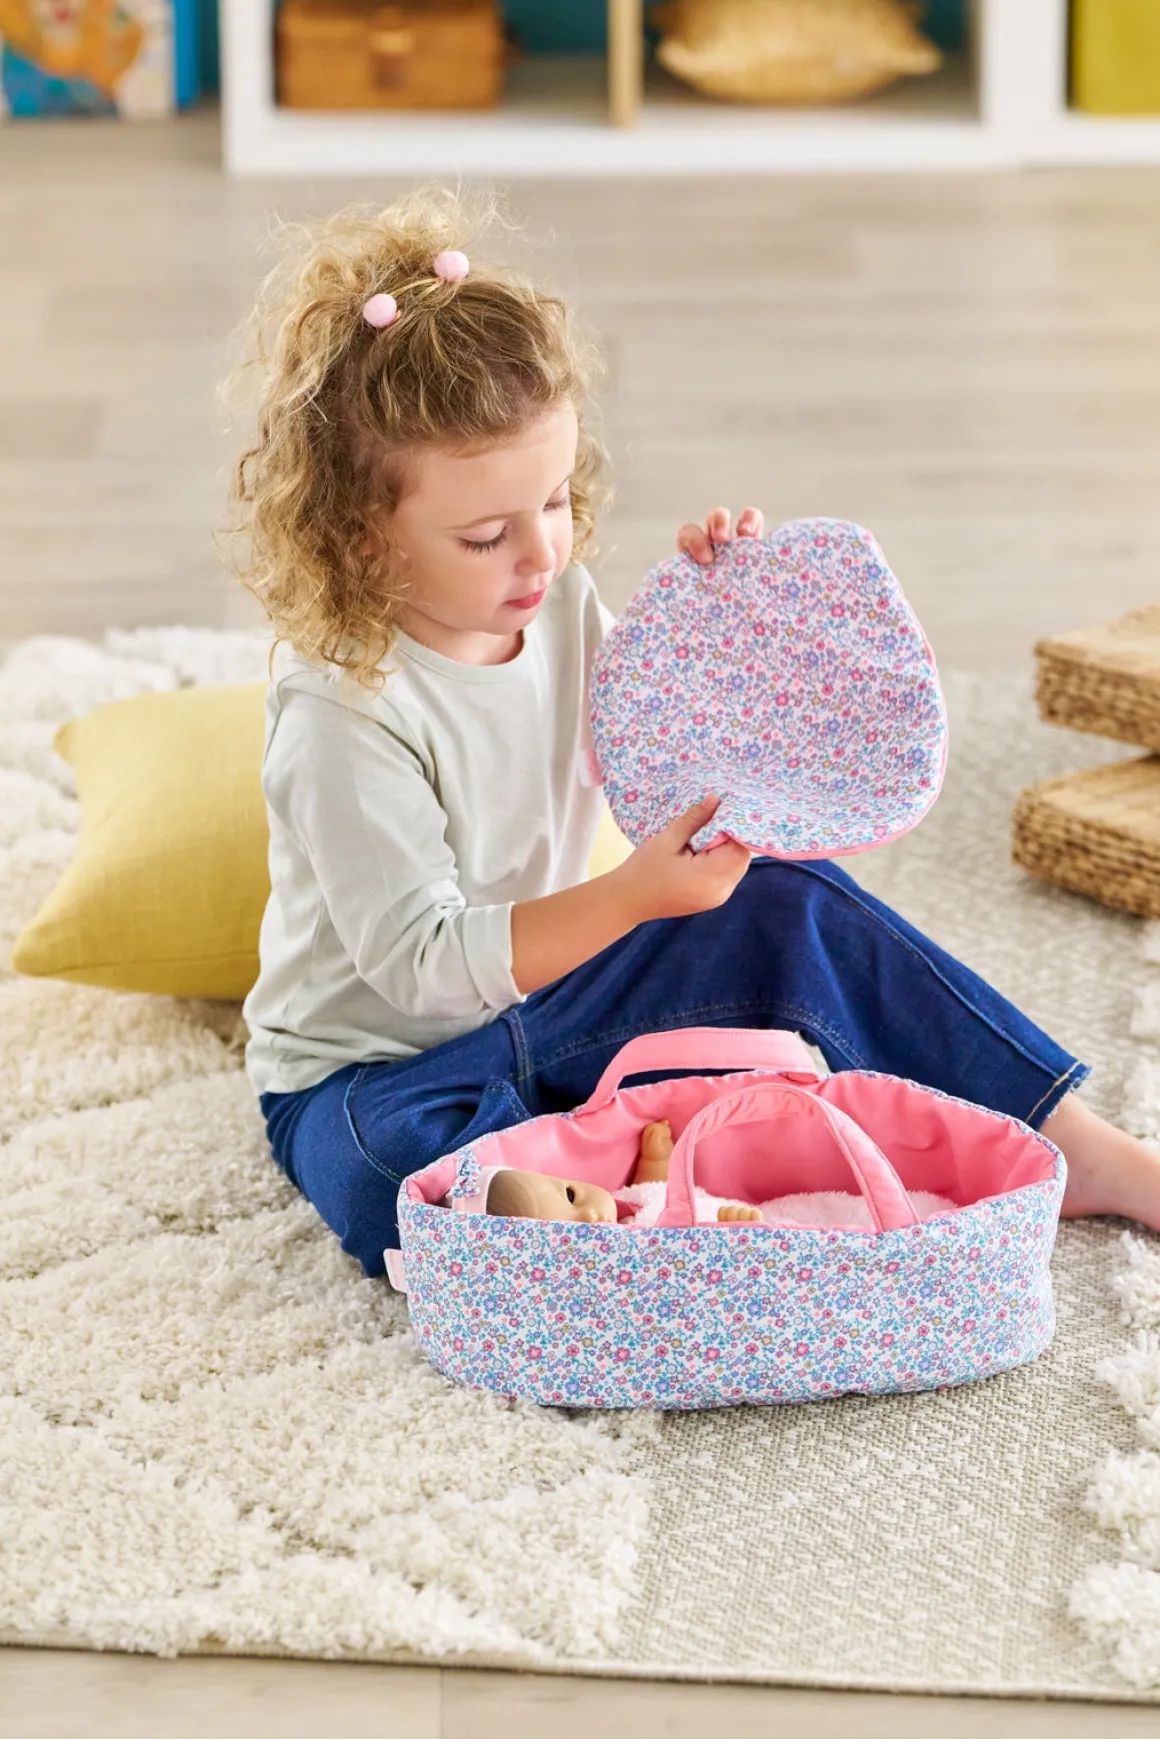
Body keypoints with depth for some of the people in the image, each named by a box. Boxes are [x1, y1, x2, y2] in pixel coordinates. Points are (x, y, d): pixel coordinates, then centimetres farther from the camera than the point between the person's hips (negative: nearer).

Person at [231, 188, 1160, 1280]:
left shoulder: (557, 603, -4)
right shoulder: (343, 714, -27)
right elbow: (424, 964, -30)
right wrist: (633, 896, -41)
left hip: (539, 1003, 7)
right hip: (377, 1066, -7)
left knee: (792, 915, -6)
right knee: (410, 1163, -41)